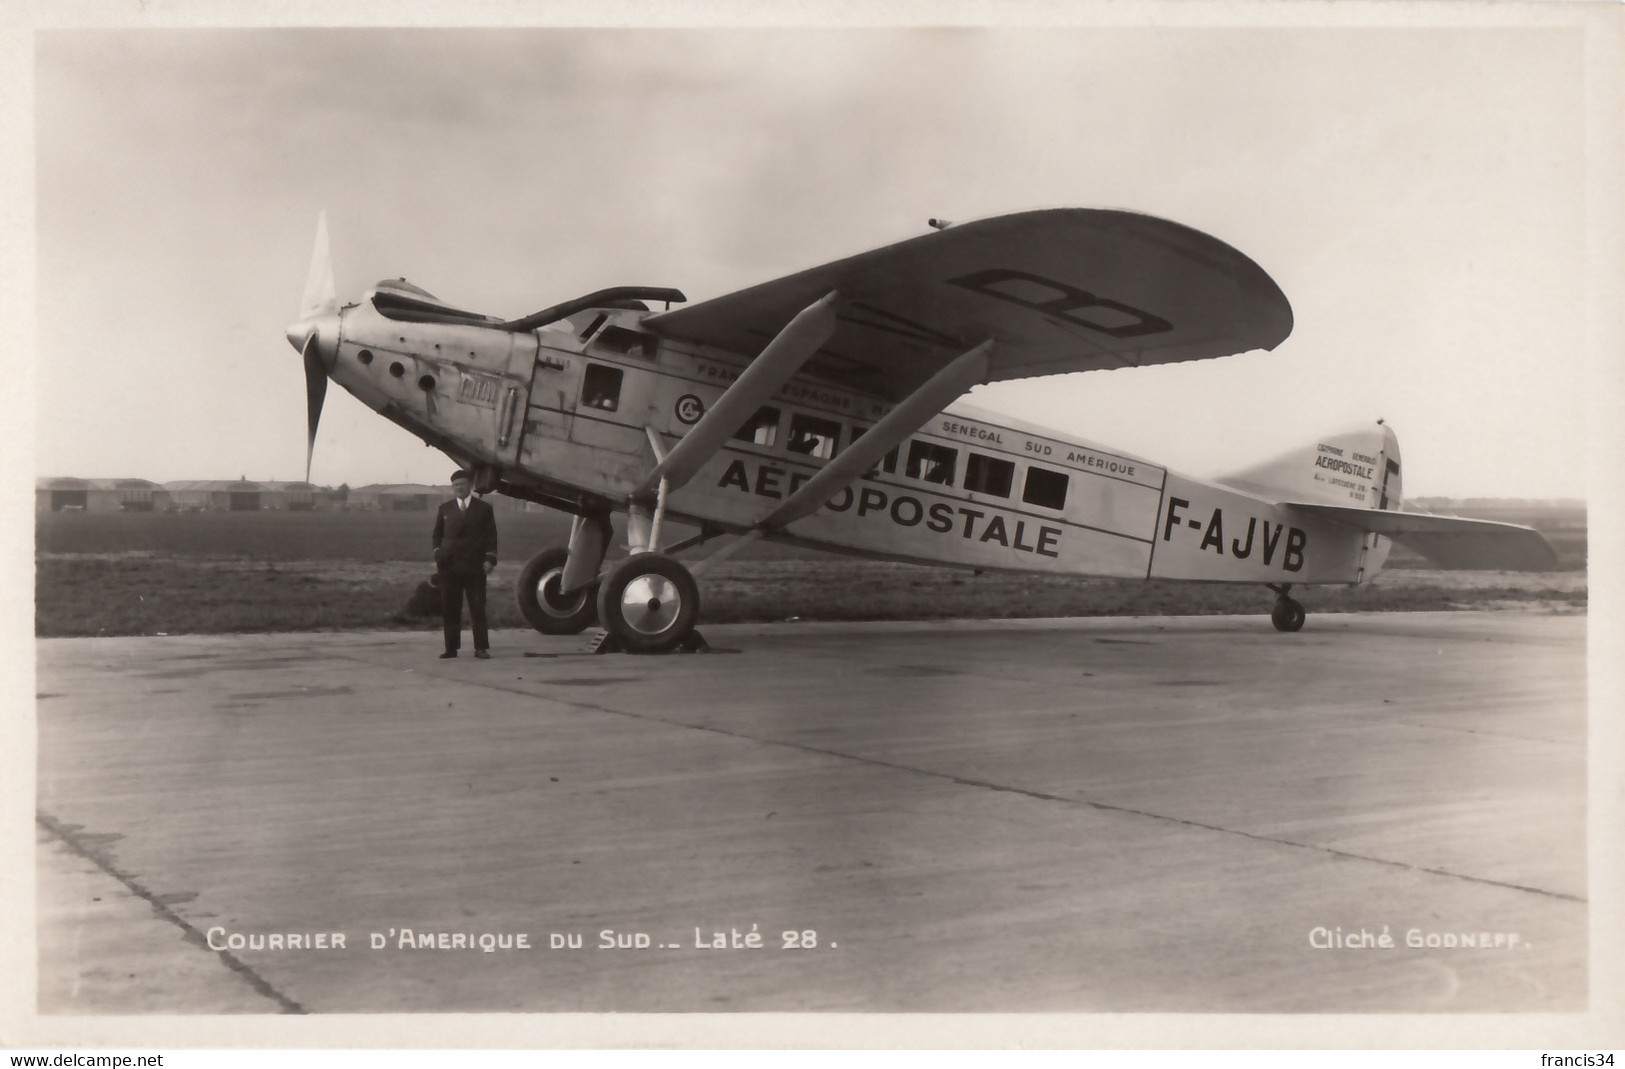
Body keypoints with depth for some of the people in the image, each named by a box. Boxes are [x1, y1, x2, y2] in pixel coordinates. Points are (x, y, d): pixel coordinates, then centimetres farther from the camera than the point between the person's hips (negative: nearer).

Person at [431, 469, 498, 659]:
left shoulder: (484, 509, 8)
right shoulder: (444, 508, 14)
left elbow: (491, 536, 6)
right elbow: (437, 535, 17)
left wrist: (489, 559, -4)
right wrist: (438, 556, 5)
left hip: (474, 566, -2)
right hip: (448, 565, 2)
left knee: (478, 608, -2)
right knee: (449, 608, 2)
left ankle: (481, 648, 2)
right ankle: (451, 648, 7)